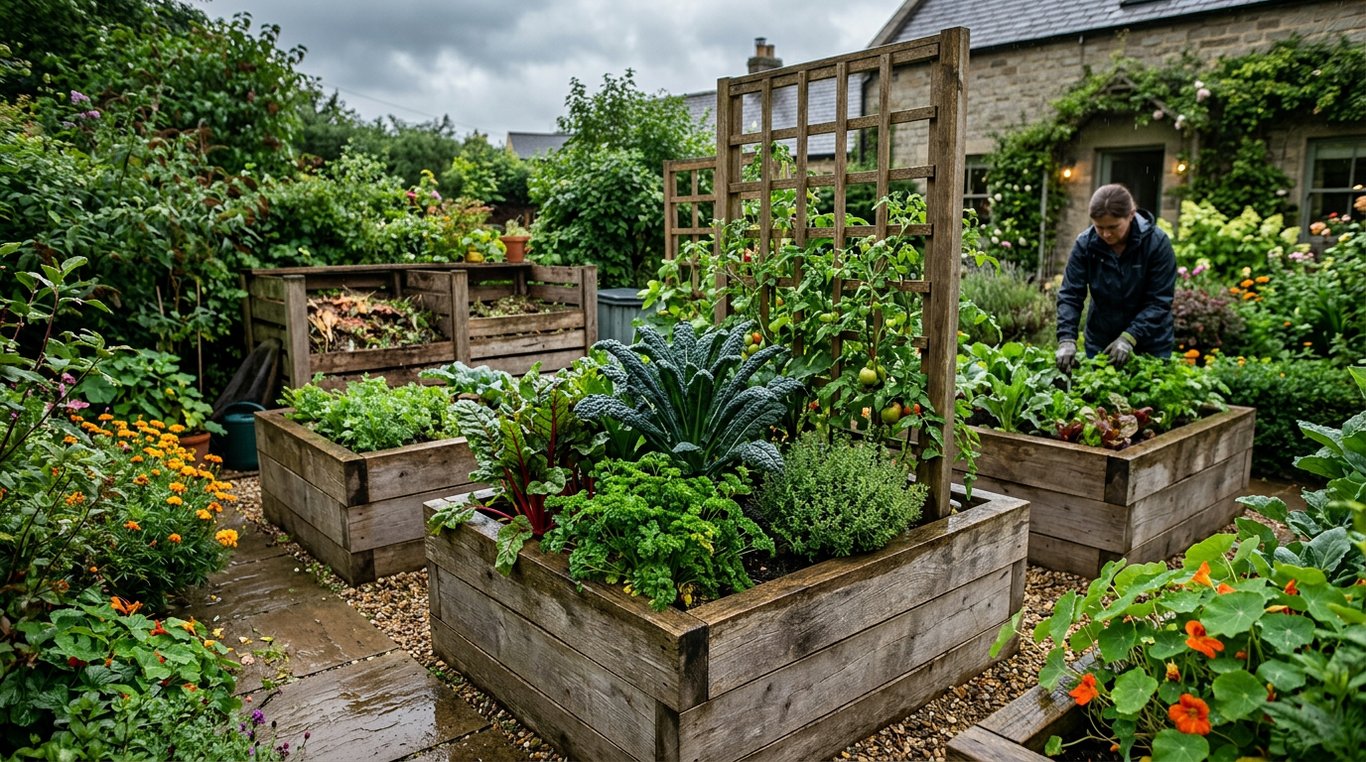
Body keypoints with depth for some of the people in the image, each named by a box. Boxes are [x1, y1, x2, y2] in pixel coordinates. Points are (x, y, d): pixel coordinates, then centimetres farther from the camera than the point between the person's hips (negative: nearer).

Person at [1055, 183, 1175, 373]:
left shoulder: (1157, 242, -16)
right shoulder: (1085, 243, -11)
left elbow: (1159, 301, -15)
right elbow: (1070, 295, -12)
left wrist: (1129, 337, -26)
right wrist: (1066, 339, -24)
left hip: (1150, 343, -2)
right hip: (1100, 342, 2)